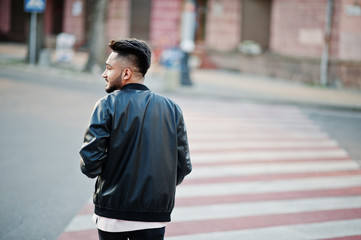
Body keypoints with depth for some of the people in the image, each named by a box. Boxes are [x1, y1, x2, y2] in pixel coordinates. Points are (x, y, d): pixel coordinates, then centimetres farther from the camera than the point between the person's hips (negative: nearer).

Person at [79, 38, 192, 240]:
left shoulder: (108, 106, -7)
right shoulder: (172, 109, 3)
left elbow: (90, 162, -12)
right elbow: (183, 166, 4)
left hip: (112, 210, -2)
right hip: (155, 215, 2)